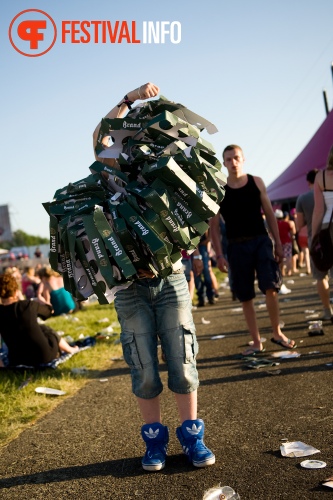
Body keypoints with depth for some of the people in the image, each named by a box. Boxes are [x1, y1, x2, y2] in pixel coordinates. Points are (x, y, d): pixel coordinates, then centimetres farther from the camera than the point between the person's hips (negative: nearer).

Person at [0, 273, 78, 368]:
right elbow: (49, 310, 6)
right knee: (46, 330, 31)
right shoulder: (28, 305, -15)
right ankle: (71, 350, 53)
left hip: (17, 361, 3)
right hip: (44, 355, -2)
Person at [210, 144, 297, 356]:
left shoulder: (257, 182, 5)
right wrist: (219, 255, -6)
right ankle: (257, 342, 17)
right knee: (246, 296, 5)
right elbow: (214, 225, 0)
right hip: (237, 246, 0)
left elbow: (269, 214, 9)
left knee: (271, 287, -12)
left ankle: (277, 333, 9)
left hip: (262, 240, 0)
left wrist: (278, 243, 6)